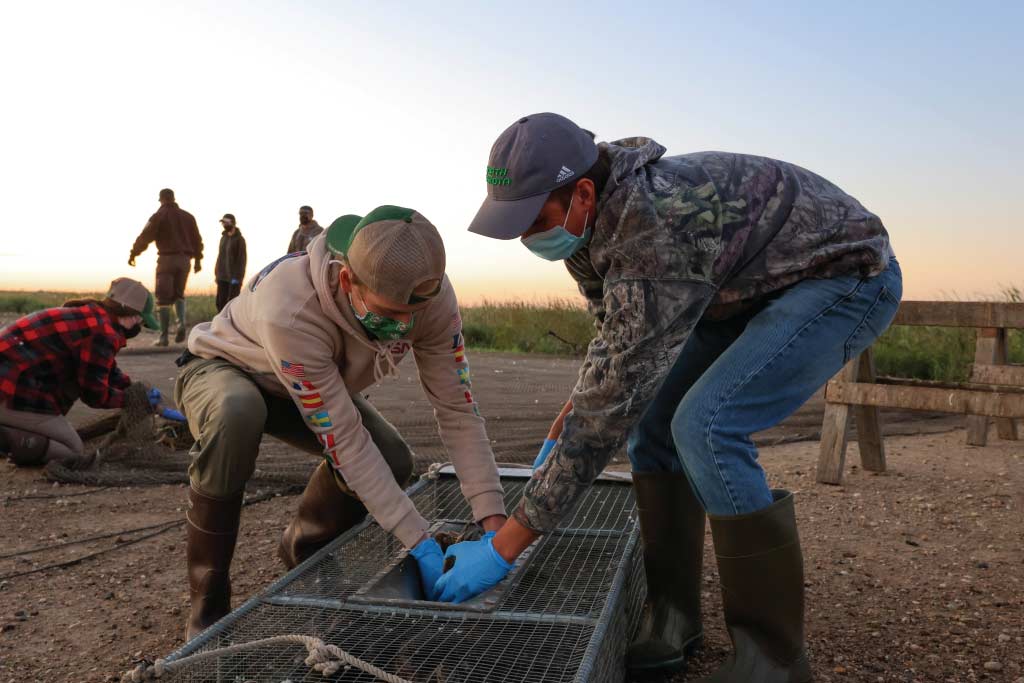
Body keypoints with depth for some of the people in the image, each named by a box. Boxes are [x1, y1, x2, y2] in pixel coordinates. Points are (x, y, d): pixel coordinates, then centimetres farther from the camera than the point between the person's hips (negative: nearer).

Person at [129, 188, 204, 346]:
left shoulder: (159, 216, -2)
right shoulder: (188, 216, 13)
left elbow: (145, 237, -5)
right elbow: (197, 240, 15)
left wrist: (133, 254, 5)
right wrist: (198, 259, 22)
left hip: (167, 258, -4)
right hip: (184, 259, 4)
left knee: (164, 298, 0)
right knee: (178, 294, 18)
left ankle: (163, 337, -2)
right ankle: (181, 323, -8)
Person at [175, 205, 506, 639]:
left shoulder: (430, 294, -29)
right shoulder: (290, 310, -43)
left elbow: (457, 410, -24)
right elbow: (344, 440, -39)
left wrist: (494, 523, -31)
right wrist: (421, 546, -38)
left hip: (319, 384, 5)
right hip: (221, 370, -4)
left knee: (392, 462, -16)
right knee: (237, 413, -39)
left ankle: (302, 552, 16)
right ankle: (208, 602, -18)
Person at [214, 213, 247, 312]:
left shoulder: (239, 239, -6)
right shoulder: (223, 238, 15)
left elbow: (242, 260, -11)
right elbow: (220, 257, 17)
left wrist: (237, 277, -17)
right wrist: (217, 273, 11)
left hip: (234, 278, -6)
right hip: (222, 277, 6)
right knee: (220, 302, 4)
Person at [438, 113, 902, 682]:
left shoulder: (655, 232, -37)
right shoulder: (592, 223, -8)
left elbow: (613, 404, -37)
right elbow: (619, 344, 7)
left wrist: (506, 546, -32)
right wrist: (560, 436, 0)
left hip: (851, 276, -8)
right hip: (749, 285, 9)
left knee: (706, 426, -26)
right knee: (654, 417, -2)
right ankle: (673, 623, 8)